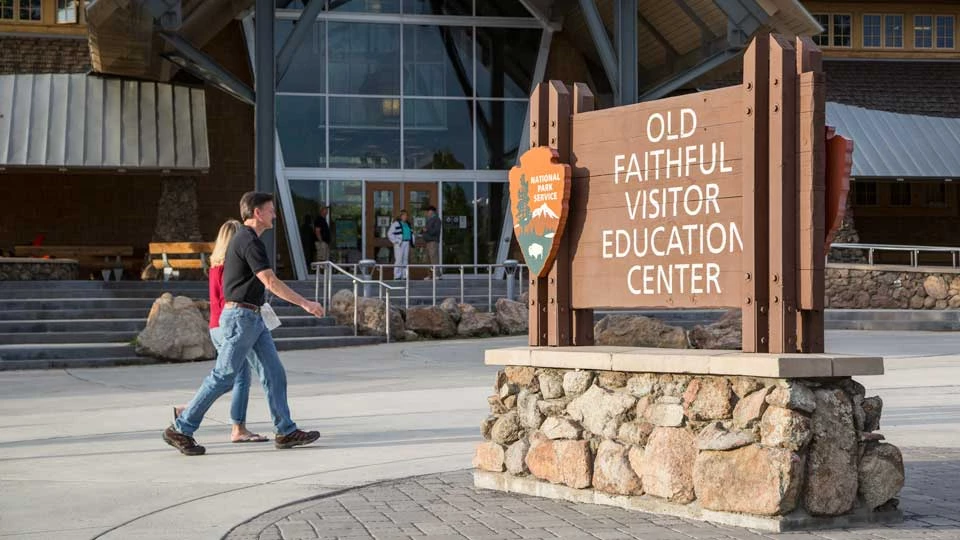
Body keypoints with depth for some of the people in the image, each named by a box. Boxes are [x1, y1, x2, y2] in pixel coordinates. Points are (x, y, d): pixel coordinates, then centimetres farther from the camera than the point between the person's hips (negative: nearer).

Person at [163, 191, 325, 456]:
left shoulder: (243, 239, 16)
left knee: (274, 372, 6)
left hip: (252, 318, 10)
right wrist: (305, 303, -20)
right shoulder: (250, 241, -16)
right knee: (224, 377, -6)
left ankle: (285, 431, 7)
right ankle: (180, 429, 0)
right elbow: (271, 282, -22)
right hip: (241, 317, -10)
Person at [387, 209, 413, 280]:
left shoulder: (408, 224, 17)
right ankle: (397, 276, -9)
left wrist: (412, 241, 15)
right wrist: (396, 241, -12)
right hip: (399, 244, -7)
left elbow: (411, 233, 29)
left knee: (406, 260, 5)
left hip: (407, 244, 7)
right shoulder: (396, 224, -4)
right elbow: (390, 234, -7)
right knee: (398, 260, -11)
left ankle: (404, 276, 9)